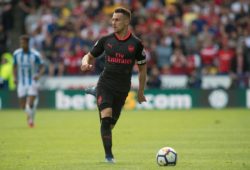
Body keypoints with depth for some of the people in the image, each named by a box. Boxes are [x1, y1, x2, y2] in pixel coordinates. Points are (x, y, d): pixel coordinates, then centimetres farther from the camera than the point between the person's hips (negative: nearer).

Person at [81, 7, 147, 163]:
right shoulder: (106, 40, 2)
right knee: (106, 117, -21)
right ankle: (109, 155, -15)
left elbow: (142, 68, 10)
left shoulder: (136, 44, 0)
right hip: (105, 84, -1)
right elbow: (90, 56, 12)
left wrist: (141, 92, 12)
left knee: (110, 123, 5)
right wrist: (85, 62, -13)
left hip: (122, 90, 1)